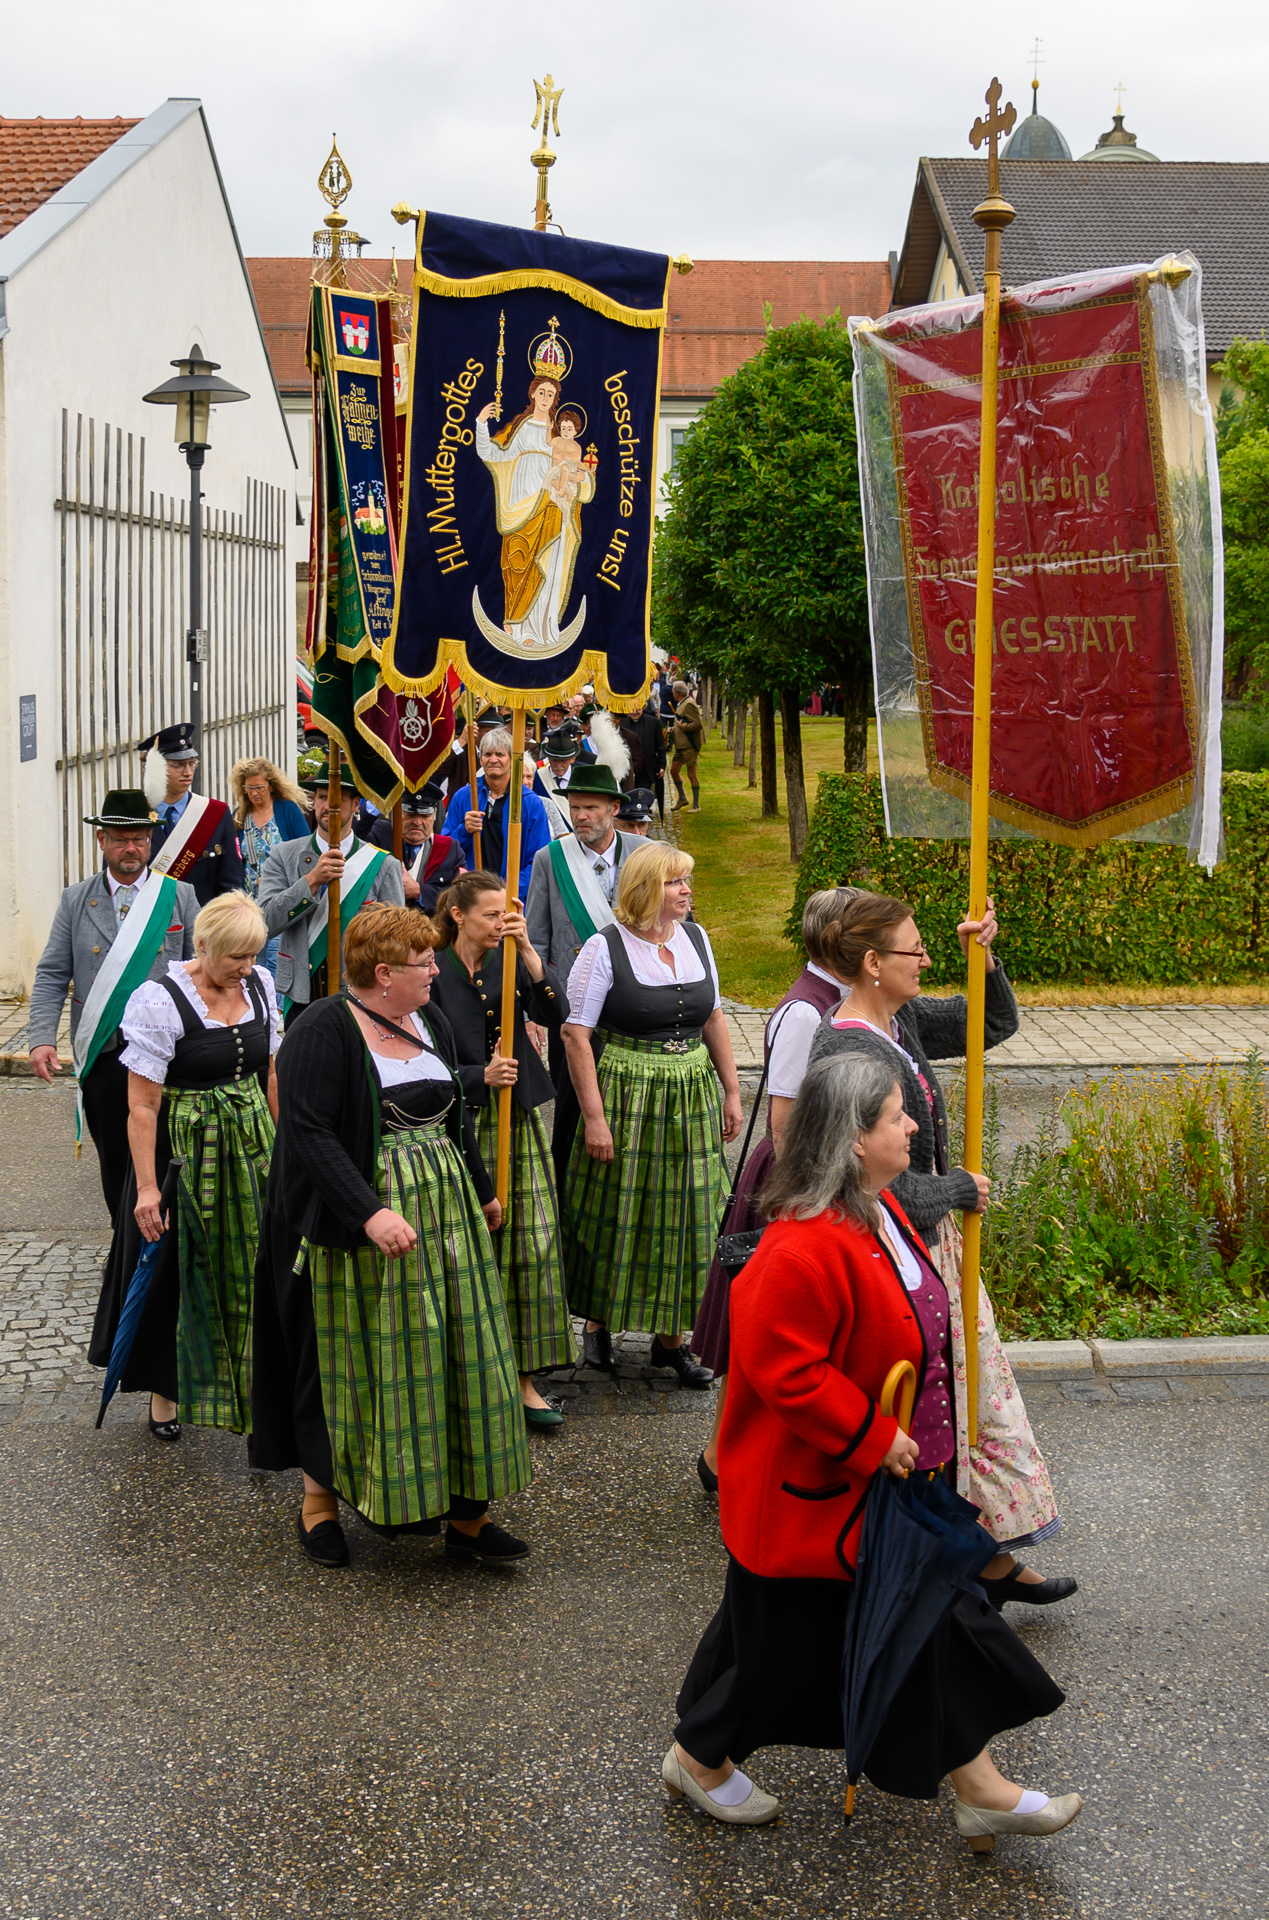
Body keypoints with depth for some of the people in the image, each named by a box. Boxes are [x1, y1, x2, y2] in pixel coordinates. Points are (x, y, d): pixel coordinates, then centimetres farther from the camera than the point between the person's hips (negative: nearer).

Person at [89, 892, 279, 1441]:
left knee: (252, 1264, 11)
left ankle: (246, 1383, 28)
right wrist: (147, 1188, -19)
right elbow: (142, 1106, -17)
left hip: (252, 1143, 5)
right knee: (179, 1269, 7)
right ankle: (166, 1388, 26)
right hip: (184, 1147, -5)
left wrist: (281, 1144, 14)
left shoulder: (259, 983, 0)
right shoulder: (160, 1000, -18)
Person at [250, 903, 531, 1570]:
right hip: (357, 1226, -7)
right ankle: (319, 1500, 22)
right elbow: (309, 1133, -23)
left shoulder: (430, 1021, 10)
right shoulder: (323, 1033, -14)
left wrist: (482, 1189, 30)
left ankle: (465, 1513, 13)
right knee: (354, 1363, 3)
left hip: (446, 1215, 7)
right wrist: (370, 1213, -31)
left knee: (458, 1357, 5)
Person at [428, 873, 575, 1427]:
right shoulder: (434, 973, -4)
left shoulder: (509, 964, 7)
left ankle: (522, 1377, 9)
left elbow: (555, 1016, -7)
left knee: (530, 1245, 1)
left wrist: (527, 952, -15)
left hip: (520, 1119, 4)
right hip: (463, 1123, -4)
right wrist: (481, 1076, -19)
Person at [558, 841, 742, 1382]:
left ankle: (670, 1337, 19)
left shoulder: (695, 939, 7)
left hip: (692, 1102, 5)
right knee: (616, 1215, 4)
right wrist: (593, 1115, -15)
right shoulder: (605, 948, -10)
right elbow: (576, 1034, -11)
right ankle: (598, 1323, 25)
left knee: (685, 1219, 7)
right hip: (625, 1098, -5)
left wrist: (731, 1090, 11)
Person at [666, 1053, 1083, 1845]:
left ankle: (980, 1789, 28)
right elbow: (783, 1368, -31)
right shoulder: (806, 1248, -32)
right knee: (782, 1632, 10)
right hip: (810, 1488, -10)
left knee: (933, 1616, 16)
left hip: (887, 1474, 10)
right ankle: (699, 1758, 34)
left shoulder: (878, 1210, 1)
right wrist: (871, 1437, -25)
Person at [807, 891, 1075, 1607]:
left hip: (931, 1242, 10)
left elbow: (995, 1024, 17)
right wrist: (963, 1189, -12)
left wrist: (983, 961, -2)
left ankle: (993, 1556, 26)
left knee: (978, 1390, 15)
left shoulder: (901, 1022, 3)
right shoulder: (850, 1053, -25)